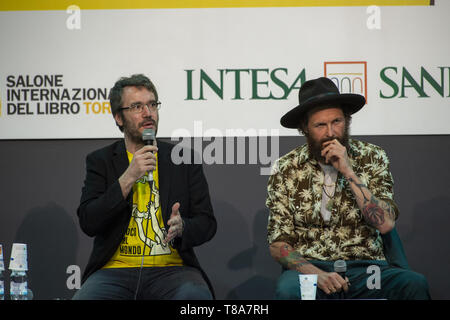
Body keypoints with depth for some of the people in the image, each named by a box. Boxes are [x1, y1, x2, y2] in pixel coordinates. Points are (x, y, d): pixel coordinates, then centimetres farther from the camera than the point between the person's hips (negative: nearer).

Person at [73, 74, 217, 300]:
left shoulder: (184, 160, 12)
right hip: (116, 270, 0)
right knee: (84, 298, -31)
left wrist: (182, 227, -13)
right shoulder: (101, 161, 10)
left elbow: (207, 223, 11)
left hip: (171, 268, 0)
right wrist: (128, 177, -11)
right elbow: (88, 223, -2)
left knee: (197, 296, -34)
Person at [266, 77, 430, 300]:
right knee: (288, 290, -36)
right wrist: (315, 273, -18)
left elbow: (385, 224, -7)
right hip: (309, 266, -1)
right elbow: (278, 244, 0)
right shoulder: (286, 169, 4)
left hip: (364, 267, 1)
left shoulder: (372, 158, 6)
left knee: (414, 284, -29)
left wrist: (348, 172, -11)